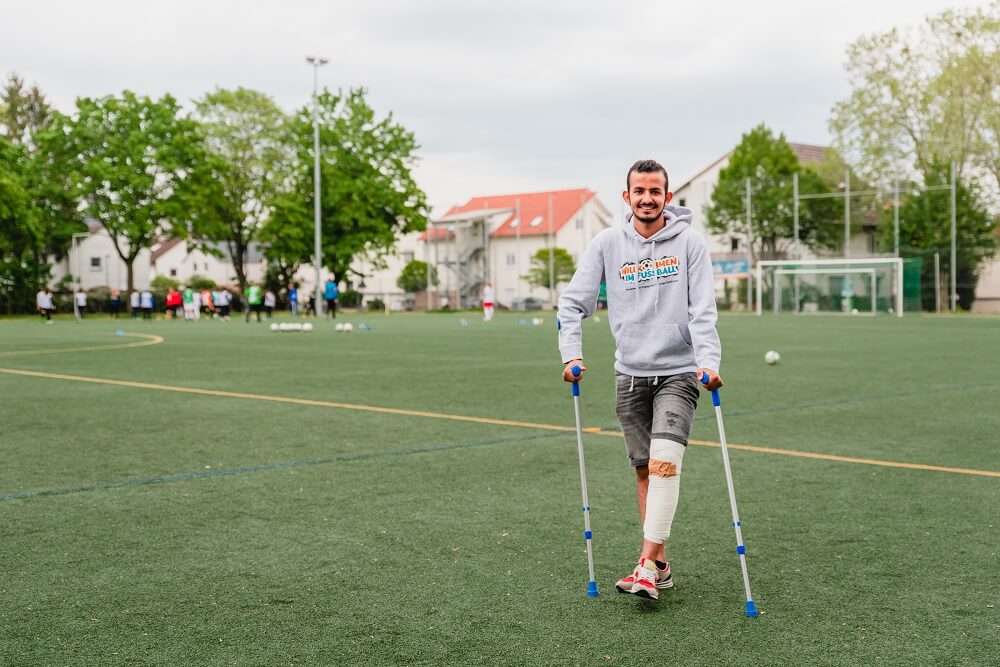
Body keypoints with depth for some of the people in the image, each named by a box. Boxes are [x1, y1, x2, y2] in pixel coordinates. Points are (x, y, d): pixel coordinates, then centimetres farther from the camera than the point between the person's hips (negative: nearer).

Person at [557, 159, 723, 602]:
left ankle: (647, 567, -18)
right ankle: (660, 564, 16)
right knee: (644, 469, 7)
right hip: (630, 374, 3)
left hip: (678, 371, -3)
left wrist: (708, 360, -23)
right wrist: (572, 352, -12)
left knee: (664, 462, -17)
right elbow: (574, 302, 3)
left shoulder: (689, 242, -4)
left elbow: (703, 310, -9)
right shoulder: (607, 243, 2)